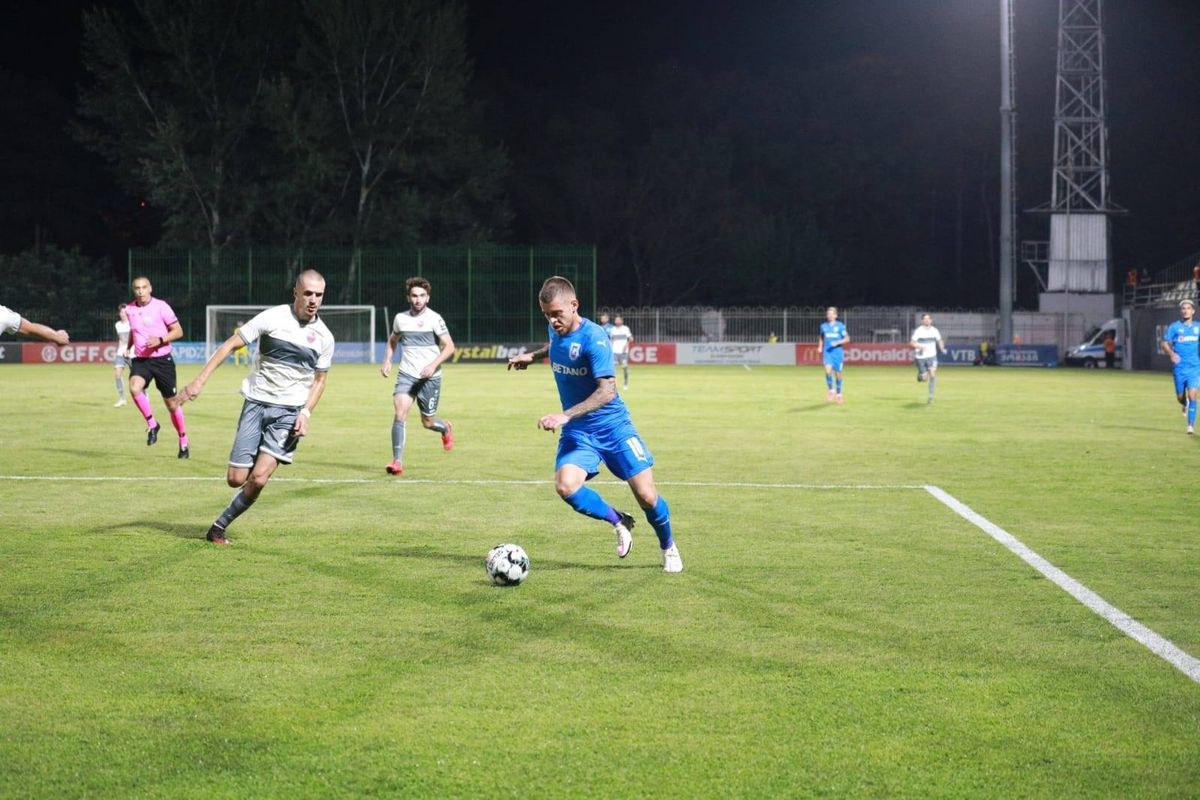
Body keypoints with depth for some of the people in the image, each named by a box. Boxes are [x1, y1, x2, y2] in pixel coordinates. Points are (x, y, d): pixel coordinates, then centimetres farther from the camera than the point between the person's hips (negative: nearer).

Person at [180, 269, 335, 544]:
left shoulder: (324, 337, 2)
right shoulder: (272, 318, -6)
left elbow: (319, 379, 15)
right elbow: (230, 345, -4)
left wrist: (306, 413, -1)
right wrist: (200, 381, -12)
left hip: (289, 412, 1)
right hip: (256, 404, -1)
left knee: (259, 477, -15)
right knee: (236, 479, -4)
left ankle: (220, 526, 6)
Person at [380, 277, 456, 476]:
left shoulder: (434, 319, -6)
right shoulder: (400, 318, 6)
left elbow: (449, 347, -8)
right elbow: (392, 341, 25)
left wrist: (433, 364, -22)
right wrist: (387, 360, 8)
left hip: (430, 377, -2)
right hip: (406, 375, 2)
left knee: (428, 422, 7)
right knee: (400, 413, -18)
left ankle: (446, 429, 44)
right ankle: (397, 461, -18)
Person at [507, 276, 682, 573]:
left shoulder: (593, 338, -21)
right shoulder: (555, 330, 1)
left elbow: (607, 391, -30)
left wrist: (566, 415, -38)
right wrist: (534, 355, 17)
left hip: (613, 426, -5)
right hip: (577, 432, 5)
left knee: (646, 495, -6)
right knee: (565, 486, -23)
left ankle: (669, 548, 25)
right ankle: (618, 522, 5)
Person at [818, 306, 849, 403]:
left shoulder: (840, 326, -2)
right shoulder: (823, 326, 7)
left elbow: (847, 339, 0)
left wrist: (837, 342, -15)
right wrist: (820, 347, 6)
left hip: (837, 352, -1)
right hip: (827, 352, 1)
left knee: (838, 373, 5)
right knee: (828, 369, -21)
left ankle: (838, 393, 24)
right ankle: (831, 390, -3)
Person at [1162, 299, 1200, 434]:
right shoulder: (1174, 327, -1)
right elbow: (1165, 344, -3)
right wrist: (1172, 354, -21)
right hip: (1180, 367, 0)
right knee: (1180, 397, 8)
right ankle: (1185, 405, 46)